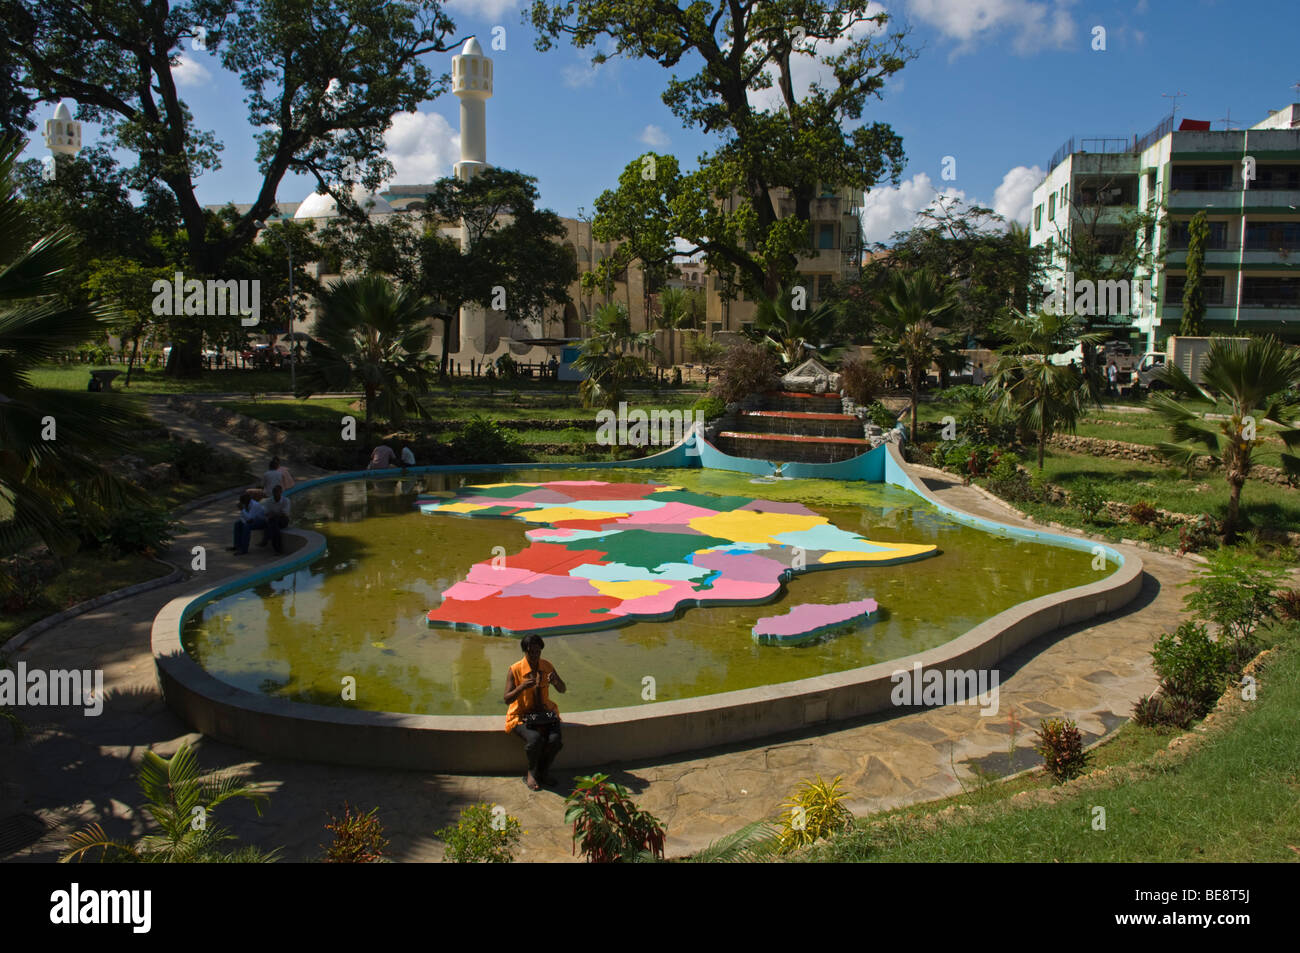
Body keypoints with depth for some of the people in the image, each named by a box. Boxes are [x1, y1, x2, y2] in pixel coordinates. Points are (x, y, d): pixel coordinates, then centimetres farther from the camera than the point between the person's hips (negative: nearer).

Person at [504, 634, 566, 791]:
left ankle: (543, 771, 2)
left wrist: (556, 681, -18)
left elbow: (563, 690, 6)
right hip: (521, 715, -3)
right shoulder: (515, 670, -10)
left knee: (555, 739, -25)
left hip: (544, 713, 4)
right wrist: (522, 687, -33)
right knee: (535, 739, -32)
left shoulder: (547, 666, 2)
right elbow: (507, 699, -15)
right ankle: (531, 773, -3)